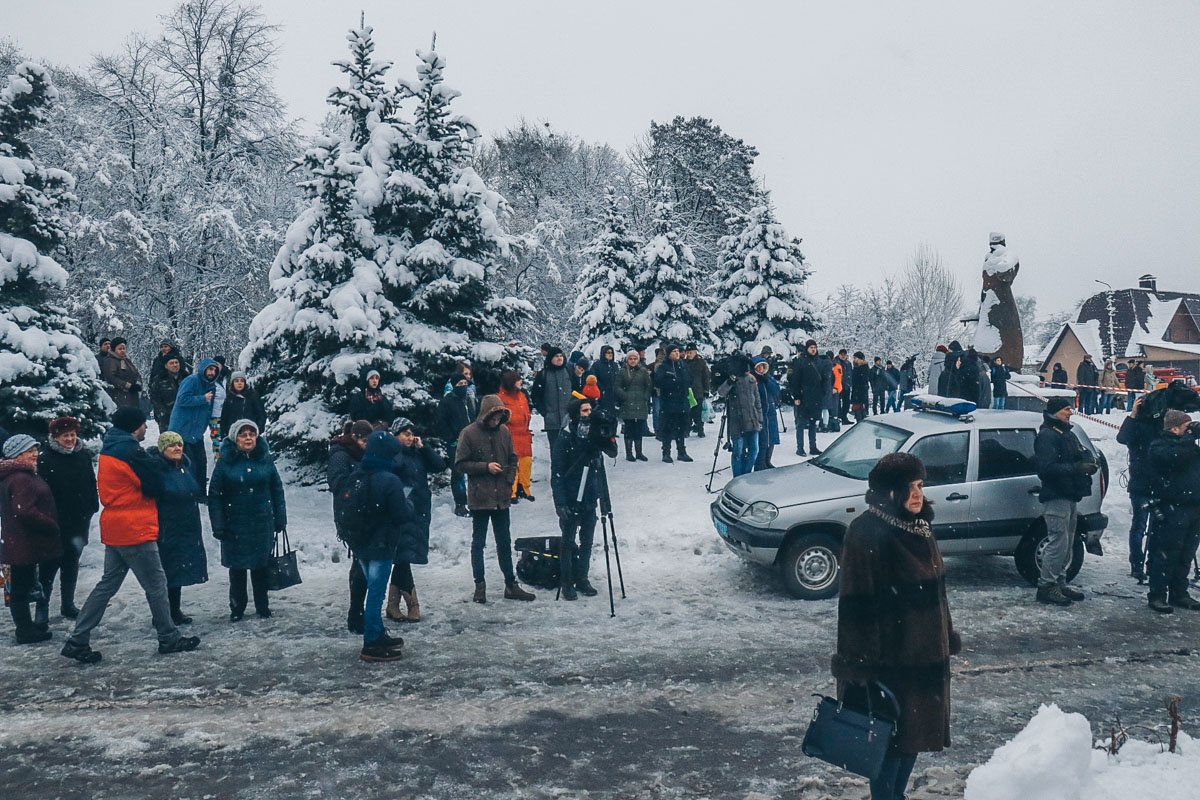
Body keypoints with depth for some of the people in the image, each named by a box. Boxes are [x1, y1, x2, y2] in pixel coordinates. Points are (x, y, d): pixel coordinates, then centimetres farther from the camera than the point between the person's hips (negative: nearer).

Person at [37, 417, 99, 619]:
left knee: (71, 561, 13)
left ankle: (68, 604, 22)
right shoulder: (46, 458, -8)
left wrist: (92, 507, 7)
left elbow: (91, 483, 12)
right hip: (56, 519, -4)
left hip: (80, 519, 5)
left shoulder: (84, 455, 6)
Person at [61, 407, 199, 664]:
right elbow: (155, 486, -13)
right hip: (135, 530, -9)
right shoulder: (130, 451, -16)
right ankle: (169, 639, 10)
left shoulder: (109, 449, 13)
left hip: (114, 530, 9)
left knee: (107, 584, 13)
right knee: (156, 584, 1)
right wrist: (155, 464, 7)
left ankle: (78, 641, 12)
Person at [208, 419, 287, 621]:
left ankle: (262, 607, 22)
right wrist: (218, 525, -8)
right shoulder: (225, 462, -4)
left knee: (261, 566, 8)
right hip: (235, 525, -1)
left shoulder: (265, 459, 2)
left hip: (262, 523, 1)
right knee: (237, 567, 8)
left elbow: (277, 490, 6)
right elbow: (214, 495, -4)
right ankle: (237, 608, 22)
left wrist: (280, 519, 4)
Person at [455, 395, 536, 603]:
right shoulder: (469, 433, -9)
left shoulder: (504, 431, 5)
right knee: (478, 543, 7)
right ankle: (480, 586, 17)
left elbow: (512, 459, 16)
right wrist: (485, 467, -16)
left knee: (505, 542, 12)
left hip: (502, 497, 4)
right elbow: (460, 463, -8)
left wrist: (510, 479, 2)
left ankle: (511, 585, 20)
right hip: (480, 498, -4)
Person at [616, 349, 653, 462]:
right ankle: (629, 453, 6)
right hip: (627, 405, -1)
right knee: (629, 429, 0)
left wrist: (645, 397, -2)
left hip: (641, 405, 2)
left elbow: (649, 386, 8)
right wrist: (625, 396, -10)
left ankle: (639, 452, 14)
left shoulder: (643, 371, 7)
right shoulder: (623, 372, 3)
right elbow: (618, 387, 0)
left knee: (639, 429, 5)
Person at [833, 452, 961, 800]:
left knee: (917, 731, 18)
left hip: (925, 653, 8)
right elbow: (857, 601, -21)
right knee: (891, 735, 4)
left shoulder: (918, 526, 6)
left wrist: (947, 638, 18)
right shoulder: (866, 532, -20)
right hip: (888, 657, -8)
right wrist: (858, 662, -21)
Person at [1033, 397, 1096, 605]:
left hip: (1070, 496, 10)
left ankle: (1059, 583, 24)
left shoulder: (1067, 434, 18)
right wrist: (1077, 468, -26)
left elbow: (1082, 453, 20)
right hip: (1056, 497, -10)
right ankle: (1046, 586, -5)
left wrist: (1090, 463, -3)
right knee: (1058, 542, -11)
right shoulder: (1047, 436, -13)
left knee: (1066, 543, 15)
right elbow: (1047, 468, -22)